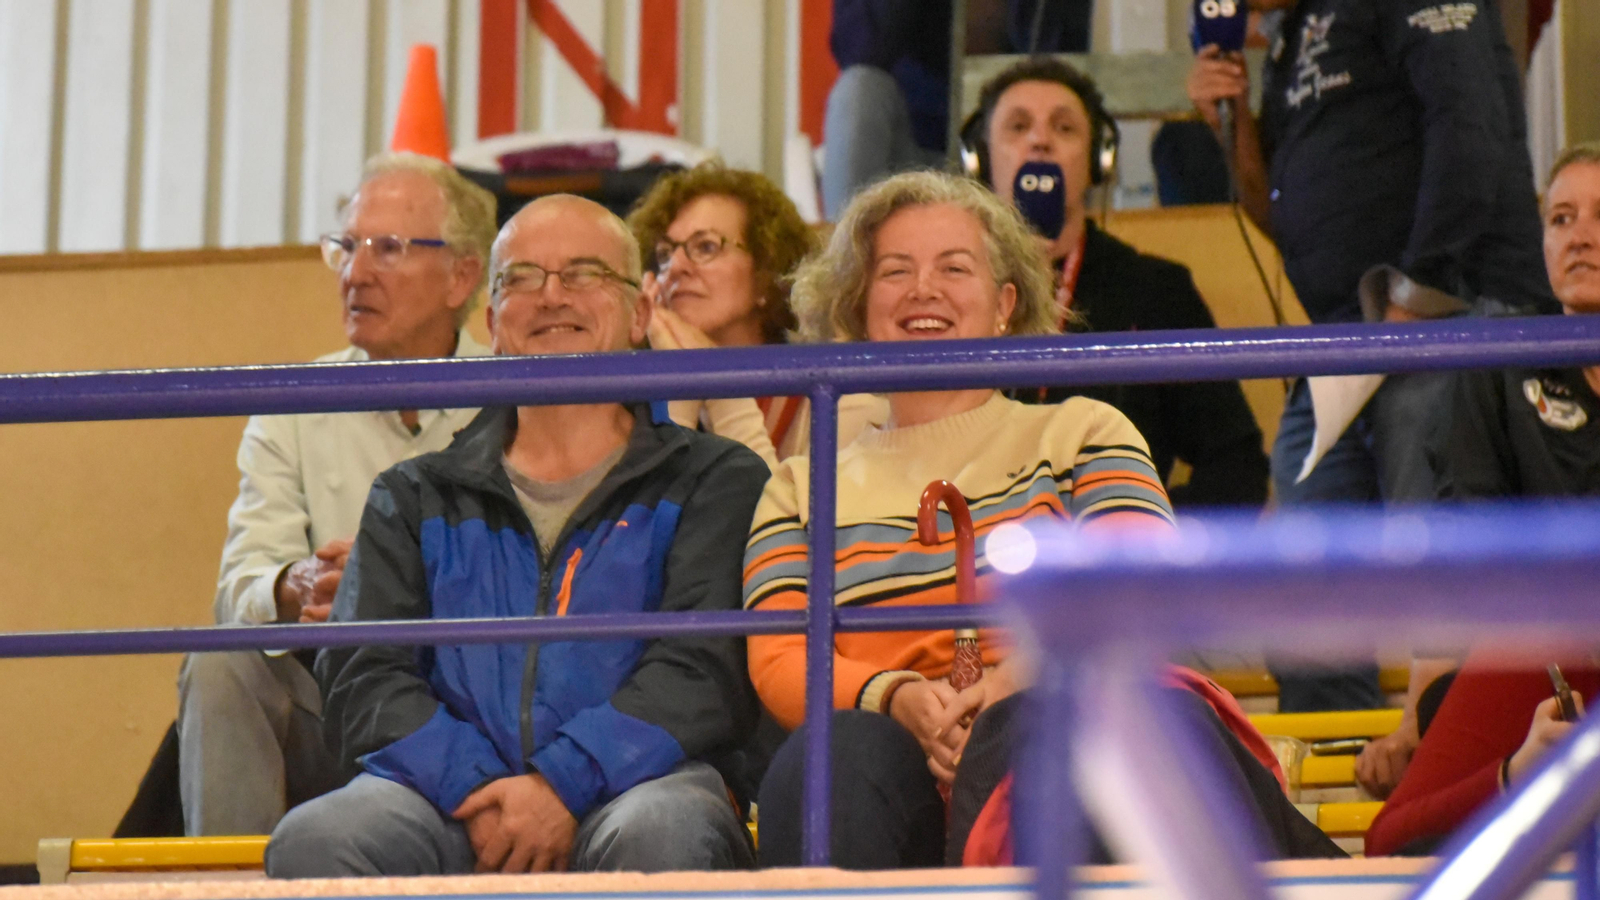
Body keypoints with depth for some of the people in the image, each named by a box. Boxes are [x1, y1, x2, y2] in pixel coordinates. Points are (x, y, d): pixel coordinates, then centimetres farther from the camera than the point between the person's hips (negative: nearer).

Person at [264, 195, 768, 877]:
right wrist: (476, 791, -9)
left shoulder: (713, 482, 18)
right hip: (455, 802, 2)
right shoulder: (414, 497, 26)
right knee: (312, 841, -32)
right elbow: (363, 675, 11)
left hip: (632, 780, -2)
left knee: (657, 834, -40)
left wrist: (564, 784, -15)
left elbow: (706, 670, 1)